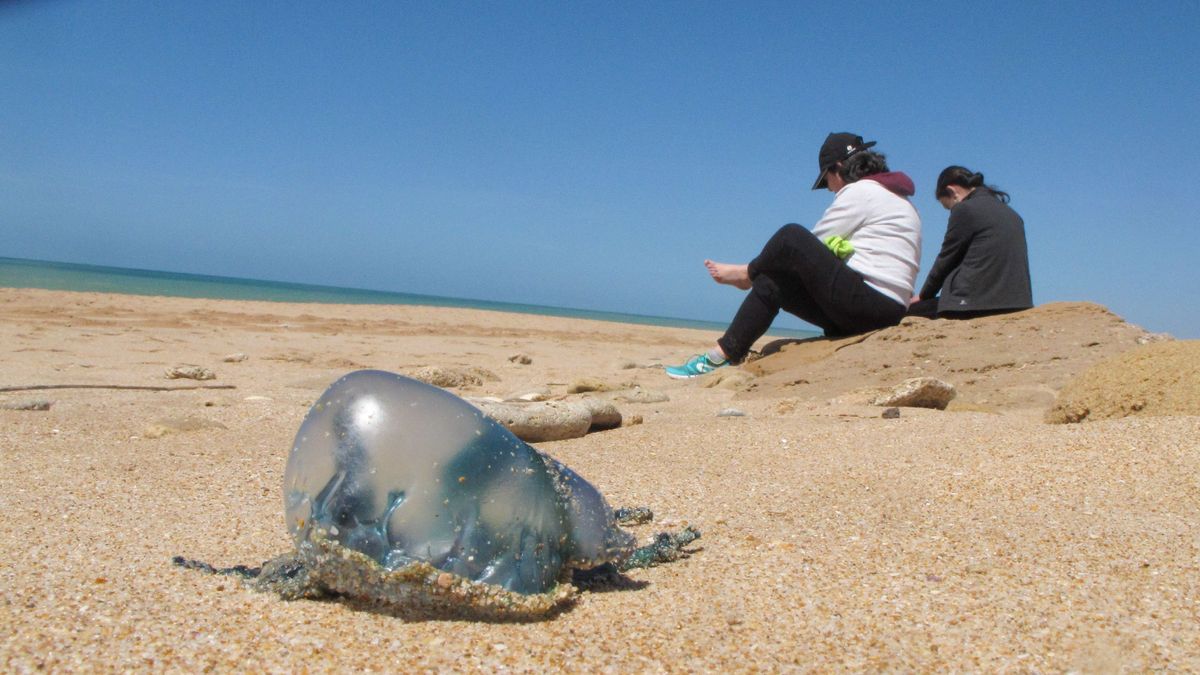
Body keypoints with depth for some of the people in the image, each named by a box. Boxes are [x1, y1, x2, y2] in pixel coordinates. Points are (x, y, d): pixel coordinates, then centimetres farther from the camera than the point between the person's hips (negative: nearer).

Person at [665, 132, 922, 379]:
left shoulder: (860, 191, -6)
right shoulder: (895, 197, 24)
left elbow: (813, 245, -4)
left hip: (867, 303, -10)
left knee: (791, 237, -12)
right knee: (770, 284, 6)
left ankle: (747, 274, 17)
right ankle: (724, 355, 3)